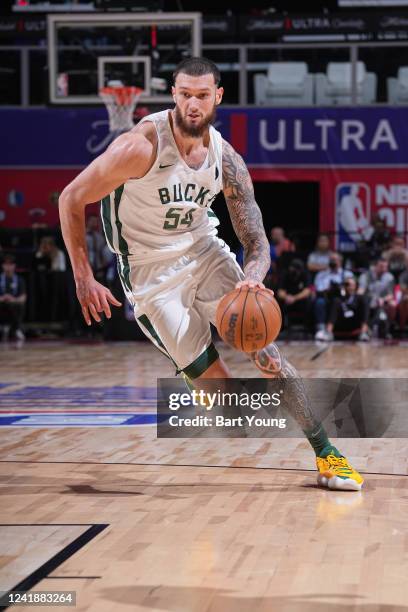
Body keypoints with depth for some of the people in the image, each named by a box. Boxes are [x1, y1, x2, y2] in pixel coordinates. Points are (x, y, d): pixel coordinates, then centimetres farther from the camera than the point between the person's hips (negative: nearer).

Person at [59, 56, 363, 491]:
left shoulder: (227, 160, -9)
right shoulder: (143, 146, -23)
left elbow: (257, 242, -6)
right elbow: (71, 200, -15)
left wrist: (252, 278, -30)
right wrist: (84, 279, -16)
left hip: (204, 254, 4)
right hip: (152, 272, -4)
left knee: (266, 353, -6)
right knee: (213, 380, -9)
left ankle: (327, 456, 2)